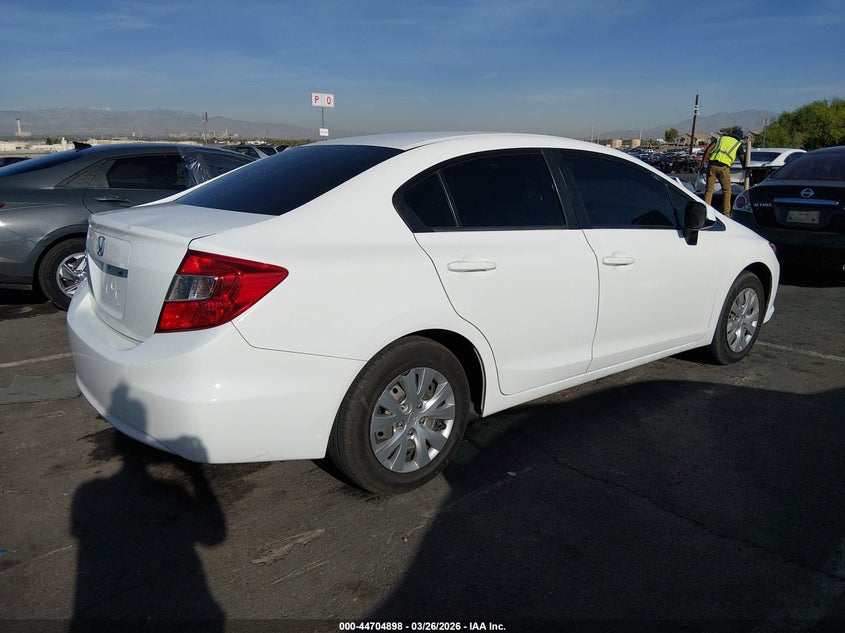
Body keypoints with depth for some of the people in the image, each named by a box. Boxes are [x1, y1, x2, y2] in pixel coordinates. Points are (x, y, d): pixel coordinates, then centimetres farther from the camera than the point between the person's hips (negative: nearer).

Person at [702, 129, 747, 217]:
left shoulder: (720, 138, 23)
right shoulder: (738, 144, 16)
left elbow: (708, 150, 10)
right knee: (726, 190, 9)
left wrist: (703, 163, 9)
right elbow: (743, 160, 10)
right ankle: (726, 213, 6)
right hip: (723, 167, -2)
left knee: (709, 189, 4)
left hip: (712, 164, 2)